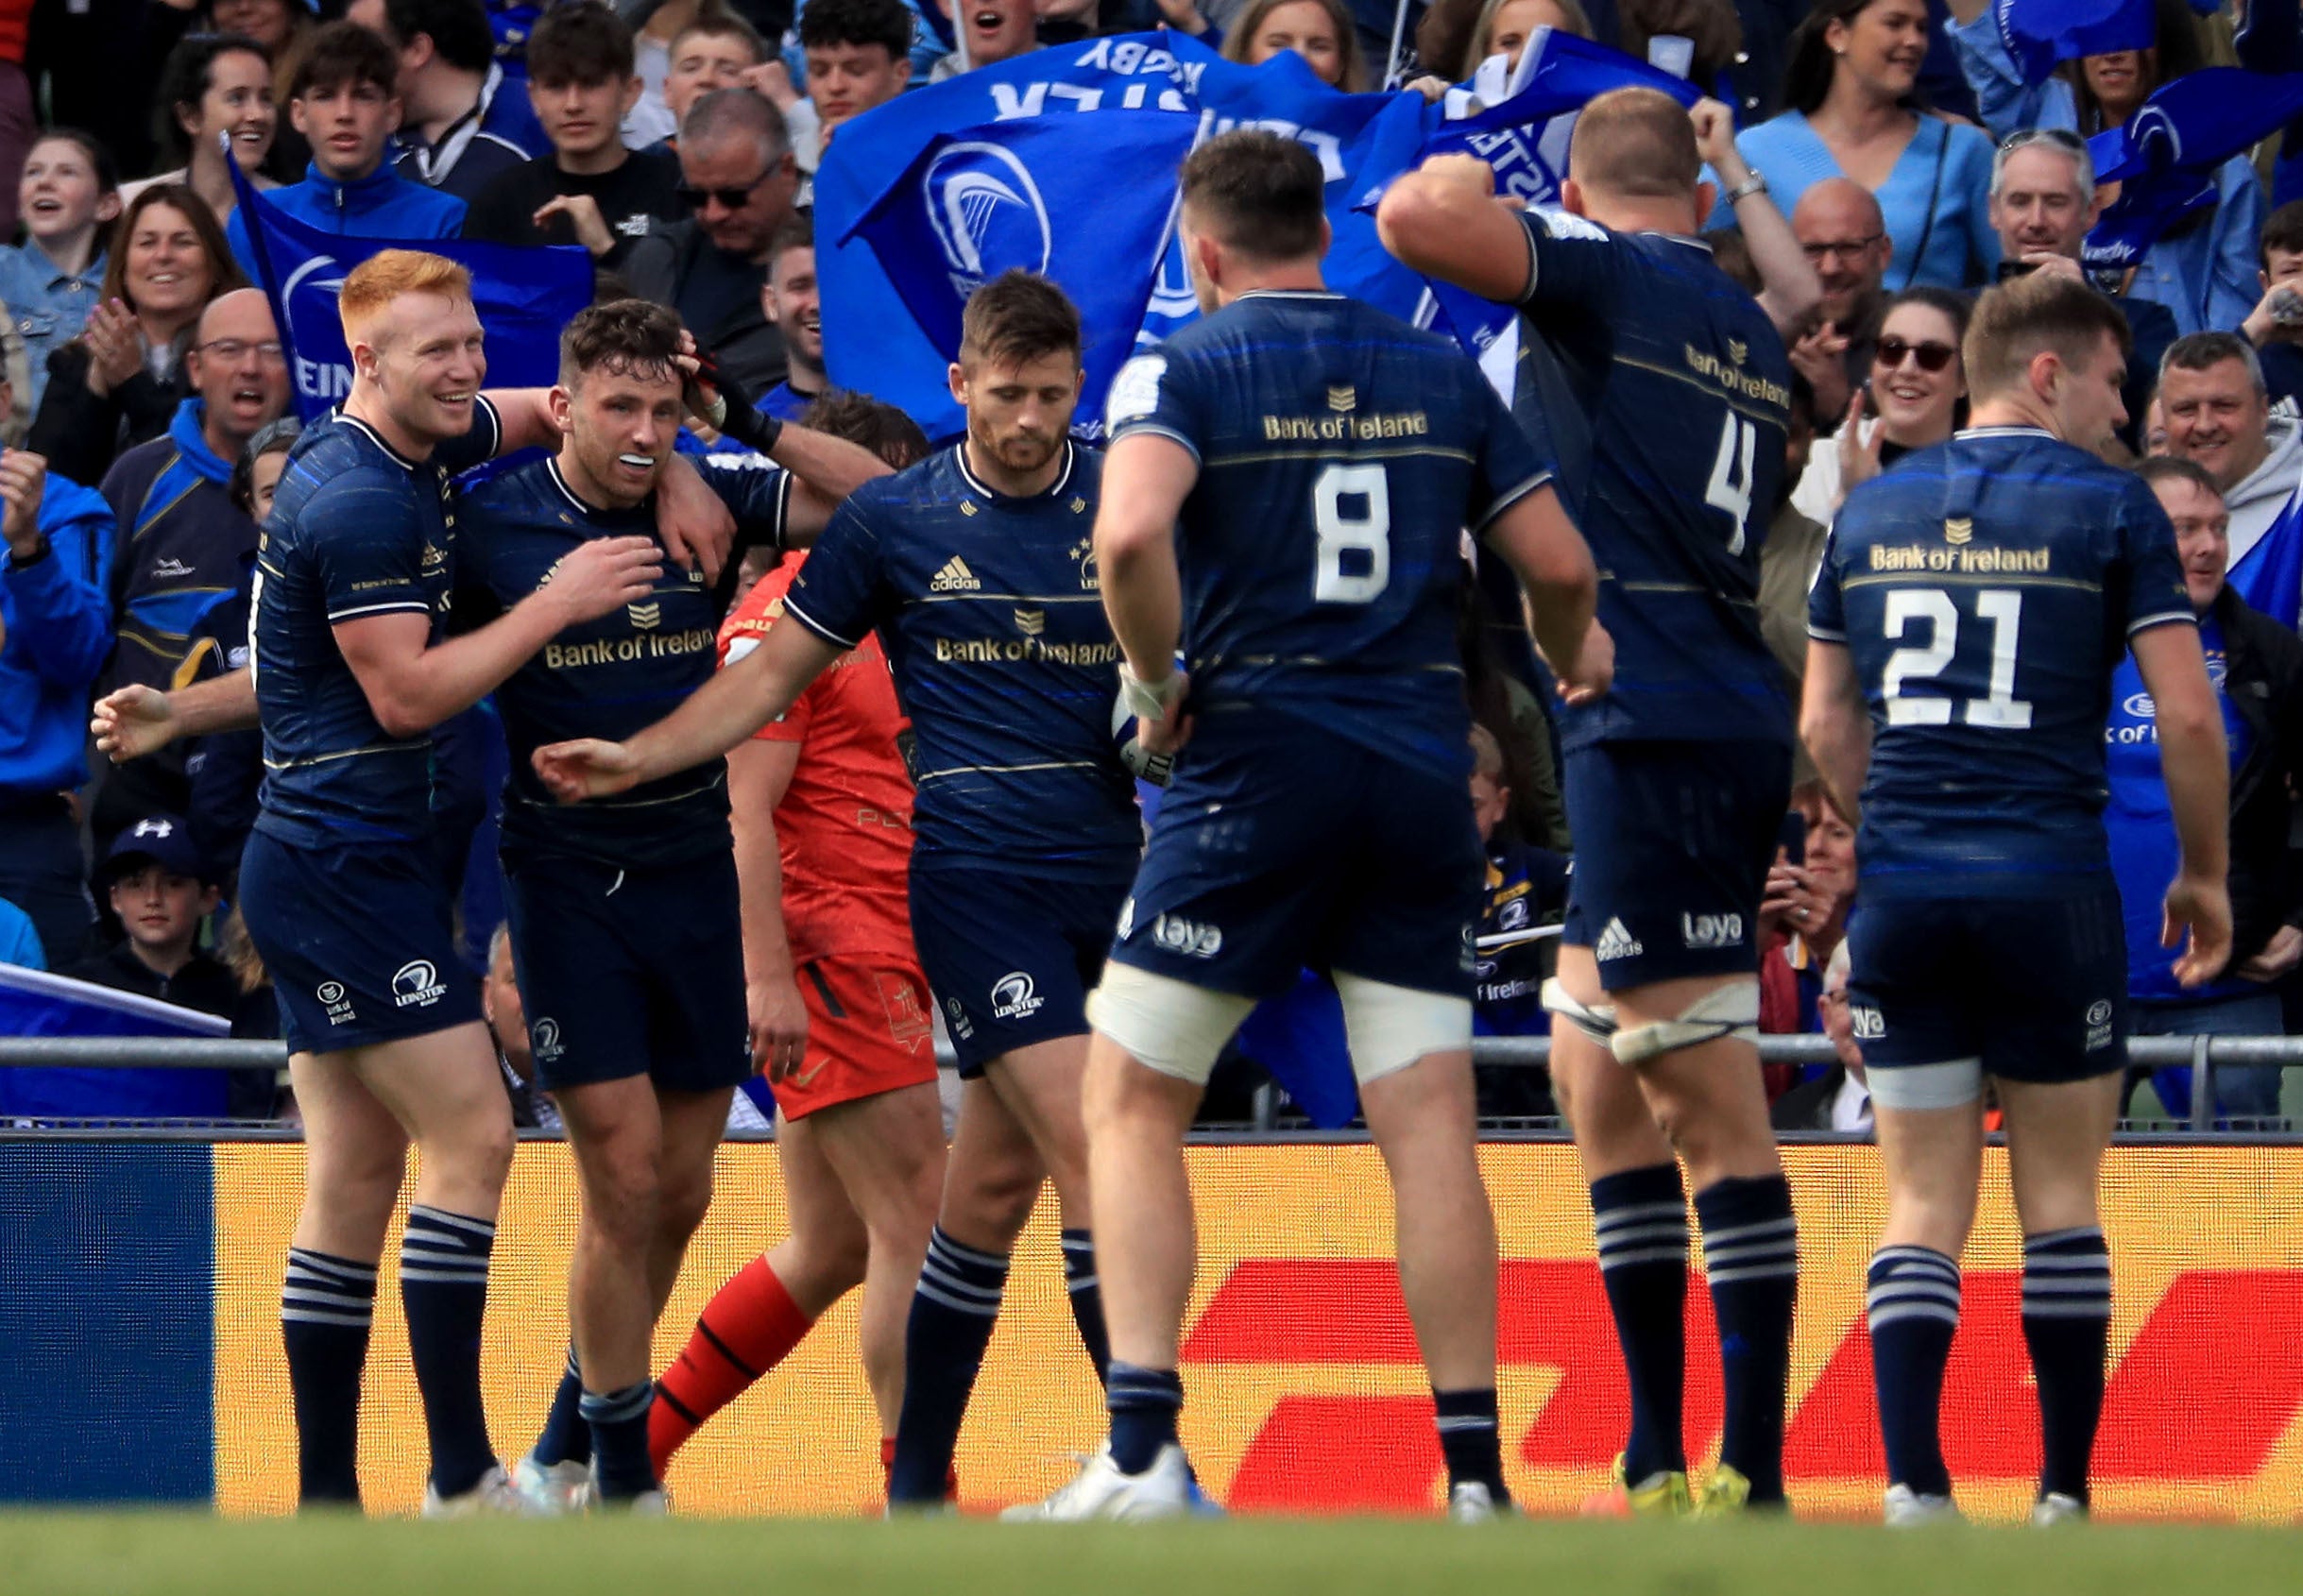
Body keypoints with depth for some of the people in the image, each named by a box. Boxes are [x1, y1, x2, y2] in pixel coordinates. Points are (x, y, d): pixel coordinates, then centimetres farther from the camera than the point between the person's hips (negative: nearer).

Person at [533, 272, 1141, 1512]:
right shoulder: (893, 518, 3)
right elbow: (770, 675, 10)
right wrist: (636, 756, 0)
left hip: (1108, 874, 3)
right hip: (976, 874, -3)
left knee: (996, 1183, 6)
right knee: (1092, 1154, -16)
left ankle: (918, 1477, 17)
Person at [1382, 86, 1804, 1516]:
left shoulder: (1611, 275, -6)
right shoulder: (1751, 332, 17)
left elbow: (1413, 222, -19)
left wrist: (1459, 178, 2)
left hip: (1657, 725, -8)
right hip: (1736, 717, 8)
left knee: (1710, 1102, -10)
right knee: (1591, 1059, 16)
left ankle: (1753, 1477, -12)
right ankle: (1655, 1460, 17)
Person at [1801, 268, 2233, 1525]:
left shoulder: (1871, 511, 11)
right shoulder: (2107, 507, -2)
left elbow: (1825, 725, 15)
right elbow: (2186, 714, -6)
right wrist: (2204, 874, 7)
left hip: (1901, 890, 3)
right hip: (2051, 889, -3)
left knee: (1922, 1207, 4)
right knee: (2061, 1197, 7)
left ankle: (1912, 1490, -8)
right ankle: (2065, 1494, 6)